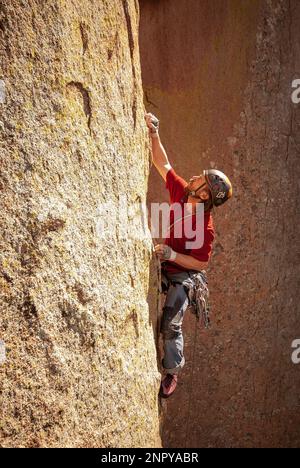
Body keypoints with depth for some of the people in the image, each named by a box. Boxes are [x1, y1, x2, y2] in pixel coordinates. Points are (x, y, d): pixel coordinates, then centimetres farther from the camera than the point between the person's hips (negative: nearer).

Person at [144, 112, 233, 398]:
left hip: (185, 275, -7)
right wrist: (154, 133, -13)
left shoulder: (204, 226, -28)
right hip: (166, 269, 7)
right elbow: (163, 164, -5)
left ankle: (172, 372, 6)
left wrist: (172, 255, -31)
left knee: (170, 324, -15)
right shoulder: (180, 192, -11)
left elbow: (201, 263, -21)